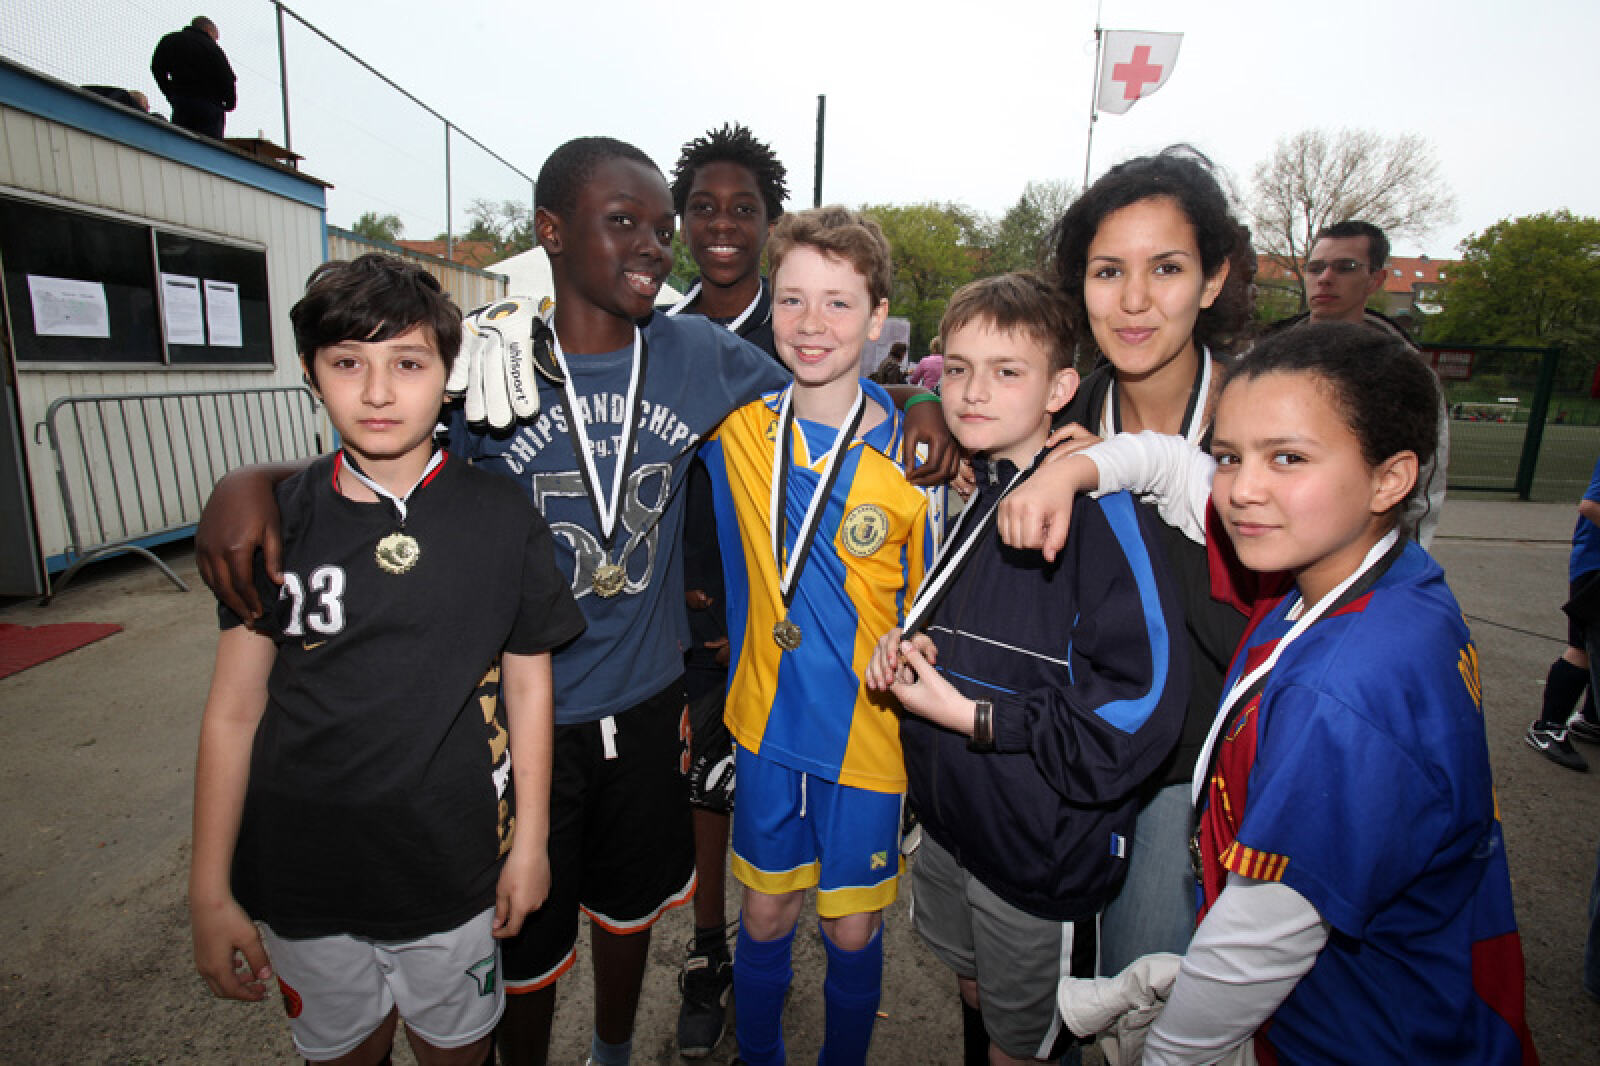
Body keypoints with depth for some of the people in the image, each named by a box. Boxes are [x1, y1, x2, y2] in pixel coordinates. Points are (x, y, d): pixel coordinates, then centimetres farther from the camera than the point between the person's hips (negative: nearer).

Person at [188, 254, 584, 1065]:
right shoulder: (275, 519, -6)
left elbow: (527, 685, -3)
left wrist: (530, 841, 0)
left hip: (455, 872, -1)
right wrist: (209, 891, 1)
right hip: (301, 875, 2)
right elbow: (235, 707, -2)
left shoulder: (503, 519, -10)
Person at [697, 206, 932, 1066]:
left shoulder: (910, 458, -13)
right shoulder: (737, 431, -7)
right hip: (767, 722, 2)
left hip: (867, 734, -2)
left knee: (853, 931, 17)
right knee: (767, 912, 20)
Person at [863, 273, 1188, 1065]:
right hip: (948, 818, 6)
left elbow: (1141, 705, -25)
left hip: (1046, 848, -6)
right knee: (974, 998, 29)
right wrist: (905, 652, -3)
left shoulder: (1097, 507, -21)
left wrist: (971, 717, -23)